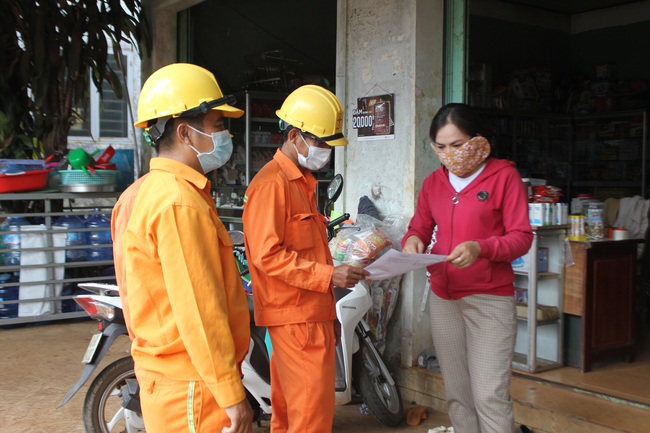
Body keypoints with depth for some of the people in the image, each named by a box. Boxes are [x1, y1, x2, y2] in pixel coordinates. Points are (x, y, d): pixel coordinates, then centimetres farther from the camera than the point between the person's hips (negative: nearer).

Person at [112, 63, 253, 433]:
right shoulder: (181, 203, -21)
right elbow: (199, 311, -24)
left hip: (163, 374, 10)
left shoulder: (142, 192, 11)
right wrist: (232, 394, -19)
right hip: (194, 388, -10)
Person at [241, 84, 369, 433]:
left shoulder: (303, 181, 19)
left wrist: (329, 312, 22)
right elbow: (267, 254, -19)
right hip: (295, 316, -9)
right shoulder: (271, 184, -12)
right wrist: (328, 276, -20)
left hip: (311, 313, 9)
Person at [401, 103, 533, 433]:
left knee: (490, 396, -7)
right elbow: (419, 227, 13)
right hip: (442, 298, 5)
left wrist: (481, 248, -26)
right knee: (456, 393, 12)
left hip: (490, 299, -5)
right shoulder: (433, 182, 10)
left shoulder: (504, 176, -5)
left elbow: (522, 238, -9)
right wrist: (412, 240, -12)